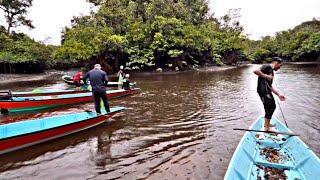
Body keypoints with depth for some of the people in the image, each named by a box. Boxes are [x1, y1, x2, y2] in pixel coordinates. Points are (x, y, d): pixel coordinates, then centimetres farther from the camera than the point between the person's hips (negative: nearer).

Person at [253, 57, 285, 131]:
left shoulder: (271, 71, 23)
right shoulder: (267, 67, -6)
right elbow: (255, 71, -25)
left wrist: (278, 94, 21)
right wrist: (266, 76, -20)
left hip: (267, 91, 11)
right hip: (263, 91, -11)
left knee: (272, 106, 23)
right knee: (269, 108, -7)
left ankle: (267, 123, 40)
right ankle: (267, 128, 2)